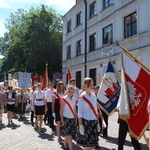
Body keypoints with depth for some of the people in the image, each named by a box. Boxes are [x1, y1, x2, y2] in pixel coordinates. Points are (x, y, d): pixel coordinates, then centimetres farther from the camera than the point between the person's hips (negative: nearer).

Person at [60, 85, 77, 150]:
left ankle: (65, 144, 32)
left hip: (72, 118, 5)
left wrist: (76, 119, 9)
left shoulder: (74, 99, 6)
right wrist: (62, 120, -7)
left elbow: (75, 110, 11)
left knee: (67, 134, 12)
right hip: (66, 118, -5)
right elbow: (61, 110, -4)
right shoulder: (64, 99, -7)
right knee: (69, 134, -8)